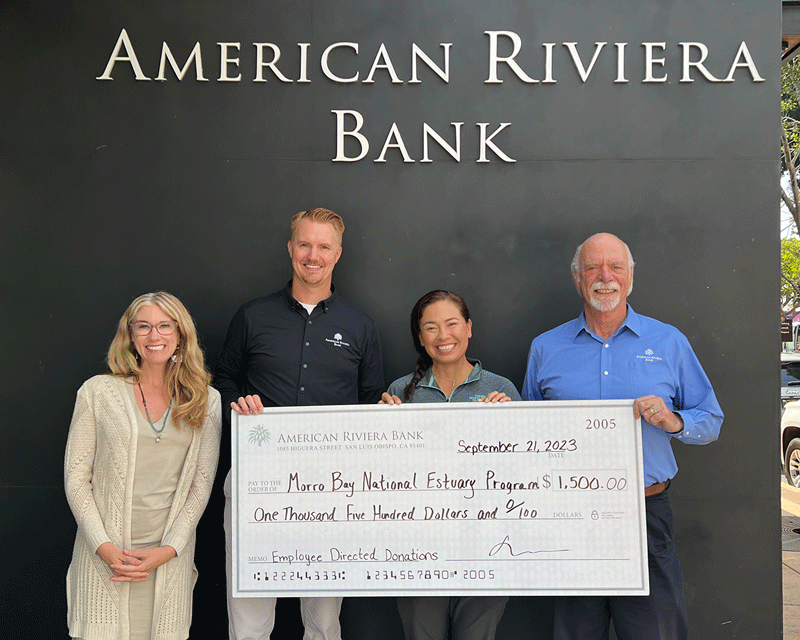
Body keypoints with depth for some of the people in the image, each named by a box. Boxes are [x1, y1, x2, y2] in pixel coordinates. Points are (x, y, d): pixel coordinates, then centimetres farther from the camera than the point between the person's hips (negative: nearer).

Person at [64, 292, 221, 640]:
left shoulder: (206, 400, 4)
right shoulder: (98, 391, 1)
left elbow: (202, 483, 2)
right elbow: (76, 477, 0)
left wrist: (168, 549, -7)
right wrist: (105, 547, -9)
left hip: (171, 556, 1)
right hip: (104, 555, -1)